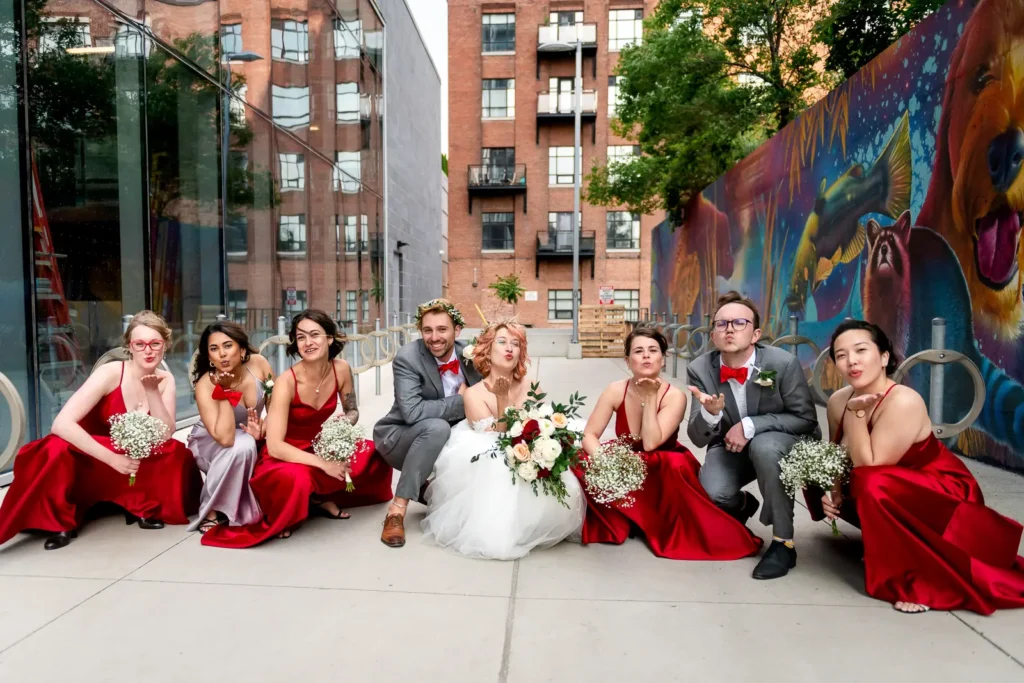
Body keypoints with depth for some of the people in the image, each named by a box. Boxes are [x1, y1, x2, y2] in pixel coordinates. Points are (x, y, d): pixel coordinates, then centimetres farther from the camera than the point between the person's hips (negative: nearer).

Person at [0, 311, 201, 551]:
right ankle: (60, 521, -11)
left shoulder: (165, 379, -9)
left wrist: (153, 393, -29)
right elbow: (61, 424, -32)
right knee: (57, 449, -33)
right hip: (89, 459, -3)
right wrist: (112, 459, -36)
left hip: (134, 462, 3)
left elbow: (166, 435, -17)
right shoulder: (110, 373, -23)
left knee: (178, 455, -22)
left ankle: (142, 507, 1)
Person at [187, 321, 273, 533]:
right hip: (209, 443, -4)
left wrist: (262, 429, -25)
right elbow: (225, 439, -39)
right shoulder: (205, 385, -28)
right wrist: (224, 391, -38)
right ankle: (212, 511, -15)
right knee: (243, 445, -34)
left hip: (249, 441, 4)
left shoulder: (258, 364, -19)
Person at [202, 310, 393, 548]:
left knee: (372, 453, -14)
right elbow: (274, 446, -29)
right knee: (297, 478, -38)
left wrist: (344, 424, -18)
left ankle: (320, 498, 5)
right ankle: (283, 517, -2)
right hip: (285, 458, -5)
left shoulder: (341, 369, -12)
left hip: (319, 448, 6)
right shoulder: (287, 381, -25)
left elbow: (352, 411, 5)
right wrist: (323, 464, -32)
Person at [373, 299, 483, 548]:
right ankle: (398, 508, -24)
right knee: (437, 427, -34)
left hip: (448, 439, 6)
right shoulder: (407, 358, -22)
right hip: (399, 438, -6)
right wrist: (460, 402, -27)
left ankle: (430, 488, 8)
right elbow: (411, 411, -34)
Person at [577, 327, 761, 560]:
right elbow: (589, 436, -15)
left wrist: (650, 397, -30)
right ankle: (622, 519, 1)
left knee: (676, 464, -37)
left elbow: (650, 444, -33)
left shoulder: (675, 396, -22)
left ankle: (673, 528, -8)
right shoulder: (615, 390, -15)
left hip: (665, 474, -3)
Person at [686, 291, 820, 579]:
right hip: (730, 444, 3)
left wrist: (750, 425, -30)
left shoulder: (784, 363, -24)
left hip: (782, 441, -2)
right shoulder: (699, 370, -17)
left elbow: (806, 418, -16)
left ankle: (784, 541, -16)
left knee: (764, 447, -37)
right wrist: (710, 413, -41)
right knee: (712, 492, -25)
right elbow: (698, 438, -17)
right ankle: (743, 505, 18)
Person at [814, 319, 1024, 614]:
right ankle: (895, 545, 16)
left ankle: (922, 579, -10)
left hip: (947, 495, -8)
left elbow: (869, 468, -31)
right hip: (899, 494, 8)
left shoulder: (904, 402, -29)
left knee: (873, 486, -33)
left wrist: (856, 413, -32)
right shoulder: (838, 401, -9)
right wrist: (831, 490, -12)